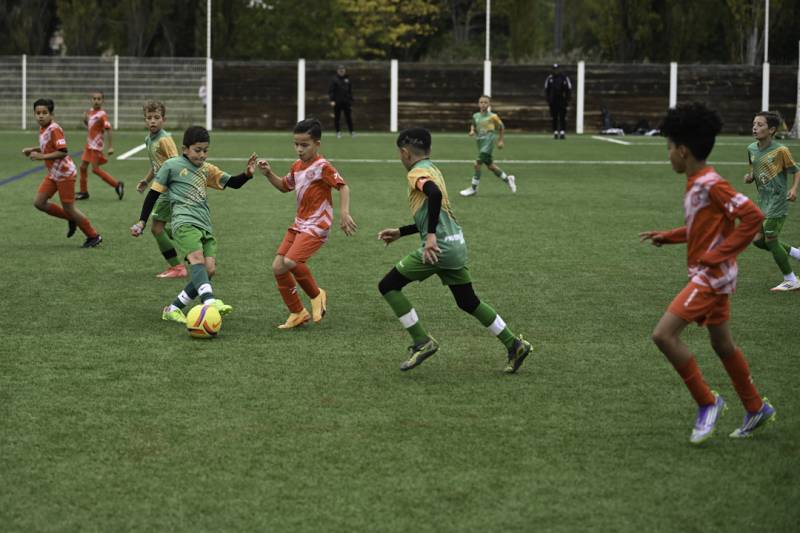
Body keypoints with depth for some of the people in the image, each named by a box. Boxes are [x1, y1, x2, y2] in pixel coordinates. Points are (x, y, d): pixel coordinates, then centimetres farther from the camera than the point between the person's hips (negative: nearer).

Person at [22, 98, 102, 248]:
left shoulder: (54, 129, -20)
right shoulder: (42, 129, 7)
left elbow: (63, 152, -25)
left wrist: (41, 156, -24)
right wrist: (32, 149, 9)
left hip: (64, 174, -9)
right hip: (53, 174, 9)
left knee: (69, 208, -3)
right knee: (39, 202, 4)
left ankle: (93, 236, 11)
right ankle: (70, 219, 19)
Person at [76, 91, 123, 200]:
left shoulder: (102, 114, -16)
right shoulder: (90, 111, 7)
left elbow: (108, 130, -20)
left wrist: (110, 147, -24)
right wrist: (85, 120, -2)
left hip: (96, 146, -8)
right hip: (89, 144, 8)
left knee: (95, 169, -7)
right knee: (83, 167, 9)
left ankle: (117, 185, 2)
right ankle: (84, 192, 19)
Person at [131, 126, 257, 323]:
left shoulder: (206, 169, 22)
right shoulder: (172, 166, 6)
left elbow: (232, 183, 22)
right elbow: (154, 193, 10)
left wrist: (247, 174, 1)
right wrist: (142, 221, 8)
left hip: (205, 226, 6)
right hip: (185, 223, -6)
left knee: (210, 270, -9)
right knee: (197, 259, -29)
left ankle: (173, 309, 2)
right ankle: (210, 301, -52)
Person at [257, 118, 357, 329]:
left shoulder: (322, 167, -14)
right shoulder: (297, 166, 11)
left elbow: (343, 187, -18)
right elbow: (284, 186, 28)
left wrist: (344, 213, -30)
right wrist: (269, 174, 11)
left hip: (316, 227, -8)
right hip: (298, 225, 8)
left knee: (290, 262, -27)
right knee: (278, 267, 3)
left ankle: (317, 295, -2)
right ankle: (297, 313, 14)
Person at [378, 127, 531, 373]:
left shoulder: (417, 173, -6)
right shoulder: (433, 170, 21)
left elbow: (434, 194, -29)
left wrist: (431, 235, -29)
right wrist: (400, 232, 32)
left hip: (438, 247, -9)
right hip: (456, 245, 9)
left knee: (388, 286, -1)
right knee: (468, 302, 19)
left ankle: (422, 342, -3)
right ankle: (514, 345, 17)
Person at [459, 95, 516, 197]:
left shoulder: (492, 116, -7)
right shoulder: (476, 116, 6)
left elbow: (501, 127, 4)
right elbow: (473, 125, 23)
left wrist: (501, 140, 6)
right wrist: (472, 131, 0)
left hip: (488, 142, -6)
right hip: (480, 142, 6)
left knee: (477, 163, -14)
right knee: (490, 166, 15)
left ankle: (473, 188, -5)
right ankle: (507, 179, 35)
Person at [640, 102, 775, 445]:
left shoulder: (711, 185, -19)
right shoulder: (695, 184, 10)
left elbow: (752, 216, -24)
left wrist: (721, 253, -22)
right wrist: (667, 237, 14)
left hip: (711, 276, -10)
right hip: (707, 276, 10)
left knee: (664, 334, -15)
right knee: (722, 345, 18)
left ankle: (707, 403, -5)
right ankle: (756, 409, 31)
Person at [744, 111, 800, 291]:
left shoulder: (780, 150, -15)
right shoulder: (751, 149, 4)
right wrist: (749, 177, -3)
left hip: (778, 201, -8)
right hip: (763, 201, 8)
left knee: (770, 239, -8)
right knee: (759, 240, 8)